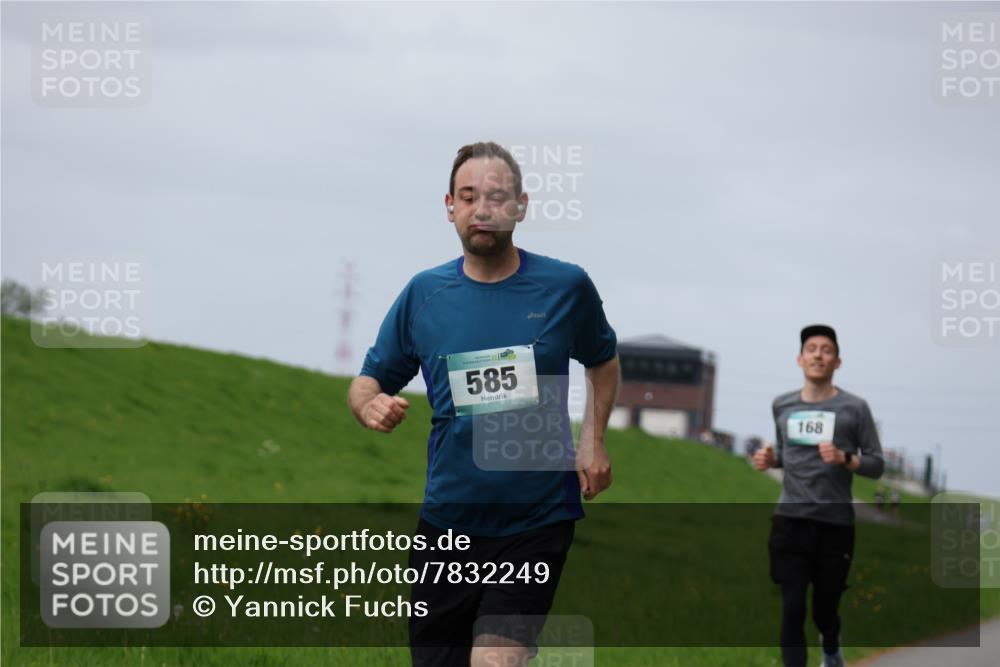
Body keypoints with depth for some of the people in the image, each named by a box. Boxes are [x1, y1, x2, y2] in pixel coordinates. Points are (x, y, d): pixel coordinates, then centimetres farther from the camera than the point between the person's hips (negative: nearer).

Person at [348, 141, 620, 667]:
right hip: (447, 521, 2)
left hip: (538, 521, -2)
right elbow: (368, 382, 10)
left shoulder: (566, 286, 0)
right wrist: (370, 405, -13)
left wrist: (593, 441, 7)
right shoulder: (423, 294, 2)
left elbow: (602, 360, 19)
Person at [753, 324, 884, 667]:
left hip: (835, 523, -2)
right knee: (792, 608, -8)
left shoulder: (855, 408, -1)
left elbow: (877, 465, 0)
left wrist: (845, 459, -19)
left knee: (824, 608, 10)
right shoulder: (782, 405, 10)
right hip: (790, 521, 2)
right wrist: (769, 459, 3)